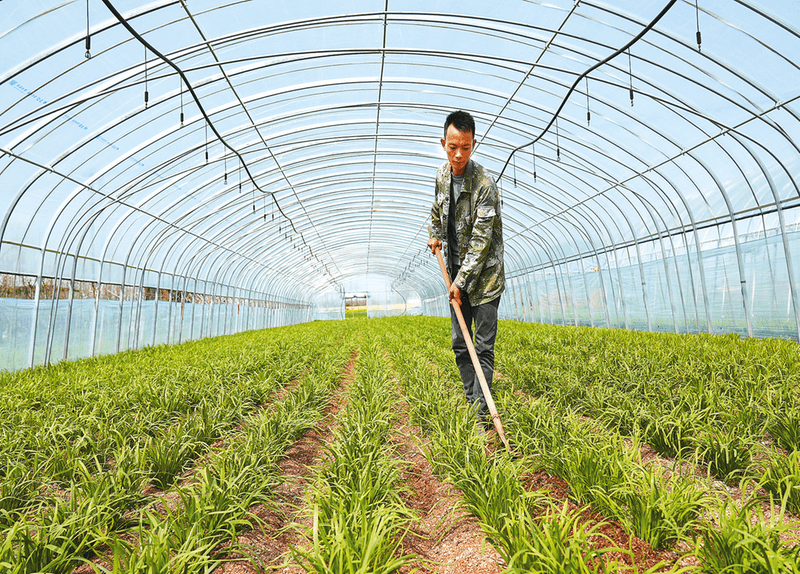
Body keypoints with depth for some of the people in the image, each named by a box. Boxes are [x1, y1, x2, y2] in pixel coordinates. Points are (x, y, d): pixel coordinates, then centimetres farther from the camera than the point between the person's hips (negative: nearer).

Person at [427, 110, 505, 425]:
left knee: (483, 347, -2)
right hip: (457, 272, 7)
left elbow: (481, 240, -21)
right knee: (460, 344, 13)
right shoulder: (442, 174, 2)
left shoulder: (485, 184, -19)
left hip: (484, 275, -7)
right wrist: (436, 233, 11)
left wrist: (462, 281, -20)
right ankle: (470, 400, 27)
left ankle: (481, 413, 7)